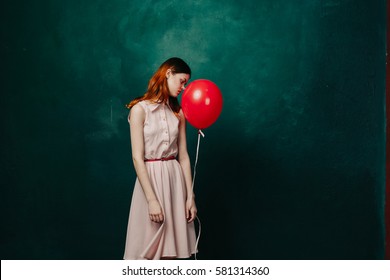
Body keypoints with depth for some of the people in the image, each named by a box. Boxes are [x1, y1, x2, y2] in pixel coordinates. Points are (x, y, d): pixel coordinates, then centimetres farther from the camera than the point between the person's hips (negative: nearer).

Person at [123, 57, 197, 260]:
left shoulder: (177, 113, 10)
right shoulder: (140, 109, -7)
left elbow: (183, 155, 8)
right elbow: (137, 157, -12)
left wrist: (190, 196, 2)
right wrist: (151, 199, -18)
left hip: (175, 178, 5)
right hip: (150, 178, -5)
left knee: (170, 249, 5)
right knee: (149, 249, 0)